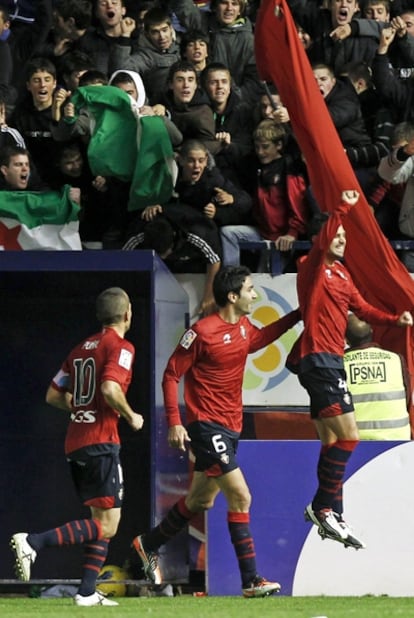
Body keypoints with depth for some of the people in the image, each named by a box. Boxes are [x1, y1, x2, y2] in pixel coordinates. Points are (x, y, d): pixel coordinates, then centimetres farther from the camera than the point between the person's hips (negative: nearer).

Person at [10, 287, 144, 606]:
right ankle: (33, 542, -23)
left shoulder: (82, 348, 16)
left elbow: (54, 395, 17)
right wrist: (131, 417, -7)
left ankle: (87, 592, 8)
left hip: (75, 442, 9)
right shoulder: (121, 347, -7)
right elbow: (110, 388, -23)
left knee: (102, 520, 15)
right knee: (107, 526, -9)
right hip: (101, 441, -9)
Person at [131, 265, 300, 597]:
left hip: (230, 427, 9)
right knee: (240, 496, -14)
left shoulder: (244, 328, 8)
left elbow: (263, 337, 33)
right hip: (207, 426, -9)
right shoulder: (203, 332, -16)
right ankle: (251, 581, -13)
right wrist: (174, 422, -17)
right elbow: (171, 374, -12)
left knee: (201, 500, 19)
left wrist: (297, 316, 25)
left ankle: (149, 544, 38)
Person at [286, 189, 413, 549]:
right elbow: (322, 242, -26)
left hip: (330, 359, 10)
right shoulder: (314, 268, -6)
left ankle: (331, 516, 14)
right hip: (317, 356, -10)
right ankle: (324, 506, -11)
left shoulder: (342, 274, 18)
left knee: (333, 442, 11)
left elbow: (361, 308, 20)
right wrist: (343, 208, -32)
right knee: (348, 435, -15)